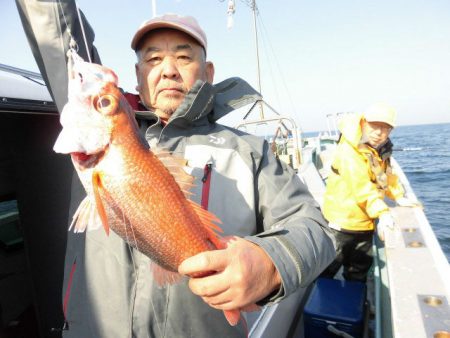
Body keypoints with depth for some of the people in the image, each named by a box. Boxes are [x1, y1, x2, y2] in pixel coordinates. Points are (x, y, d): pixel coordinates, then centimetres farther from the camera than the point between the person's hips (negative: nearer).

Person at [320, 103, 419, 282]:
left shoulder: (380, 150, 6)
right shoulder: (349, 150, -23)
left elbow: (387, 174, 20)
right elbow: (362, 186, -32)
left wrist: (399, 197, 11)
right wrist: (382, 212, -38)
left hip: (364, 221, 8)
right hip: (342, 220, -8)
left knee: (359, 269, 23)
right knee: (328, 269, 3)